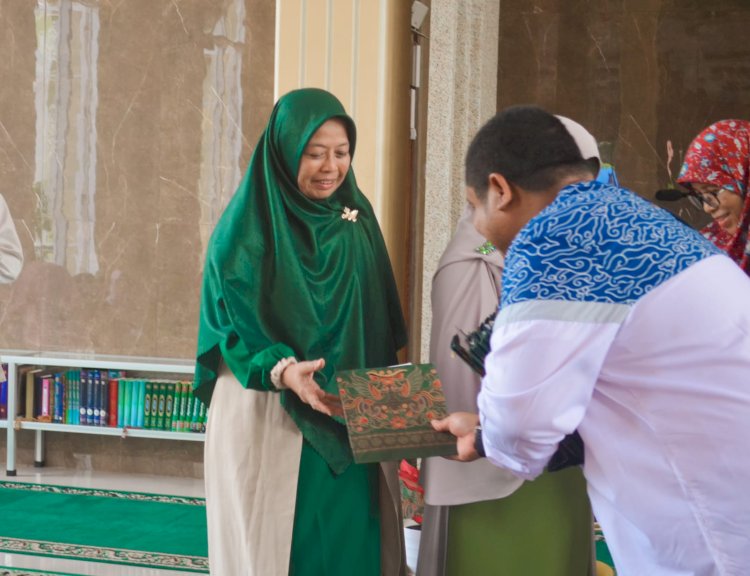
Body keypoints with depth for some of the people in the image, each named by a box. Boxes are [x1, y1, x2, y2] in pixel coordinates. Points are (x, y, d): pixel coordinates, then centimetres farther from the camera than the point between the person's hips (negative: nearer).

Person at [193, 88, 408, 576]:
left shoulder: (357, 220, 9)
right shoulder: (246, 229, -8)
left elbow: (379, 324, 13)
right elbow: (227, 327, -11)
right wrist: (281, 371, -28)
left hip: (352, 426, 5)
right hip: (267, 423, -5)